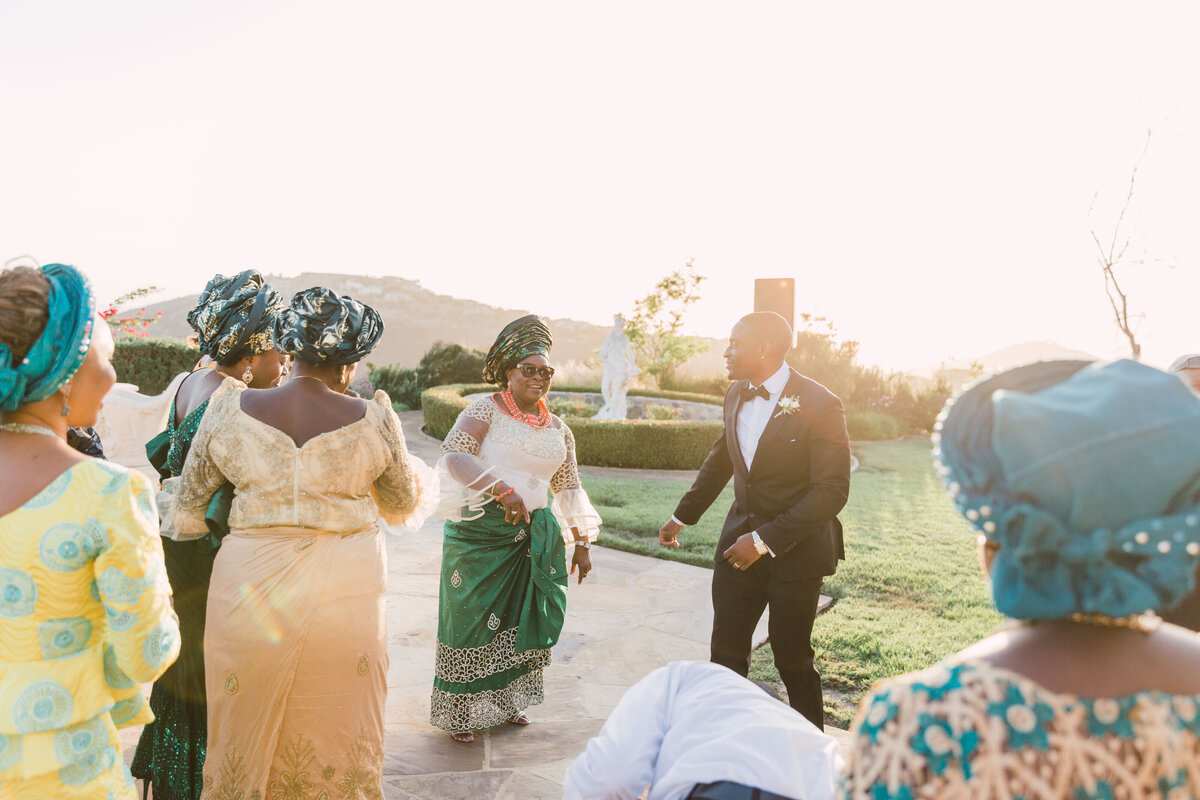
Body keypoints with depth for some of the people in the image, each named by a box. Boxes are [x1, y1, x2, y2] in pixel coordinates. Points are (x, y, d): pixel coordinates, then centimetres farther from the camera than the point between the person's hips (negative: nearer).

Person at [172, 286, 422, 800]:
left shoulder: (231, 411, -5)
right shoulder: (373, 421, -9)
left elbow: (187, 511, 4)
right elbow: (402, 506, 7)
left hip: (251, 583, 1)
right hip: (344, 590, -1)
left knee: (250, 721, 19)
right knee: (337, 726, 16)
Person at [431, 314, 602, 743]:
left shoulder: (558, 430, 12)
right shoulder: (485, 410, -6)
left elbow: (569, 488, 18)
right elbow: (453, 456, -19)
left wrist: (581, 545, 15)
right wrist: (502, 489, -30)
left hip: (535, 537, 5)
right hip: (481, 531, -5)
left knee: (523, 619, 10)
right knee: (474, 620, 2)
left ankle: (507, 701, 30)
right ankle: (462, 711, 18)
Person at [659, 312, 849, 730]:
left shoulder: (819, 405, -17)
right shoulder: (737, 394, 4)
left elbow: (832, 491, -19)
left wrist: (766, 540, -21)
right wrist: (682, 516, 25)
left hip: (795, 550, -5)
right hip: (740, 539, 5)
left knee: (792, 658, 8)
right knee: (726, 655, 7)